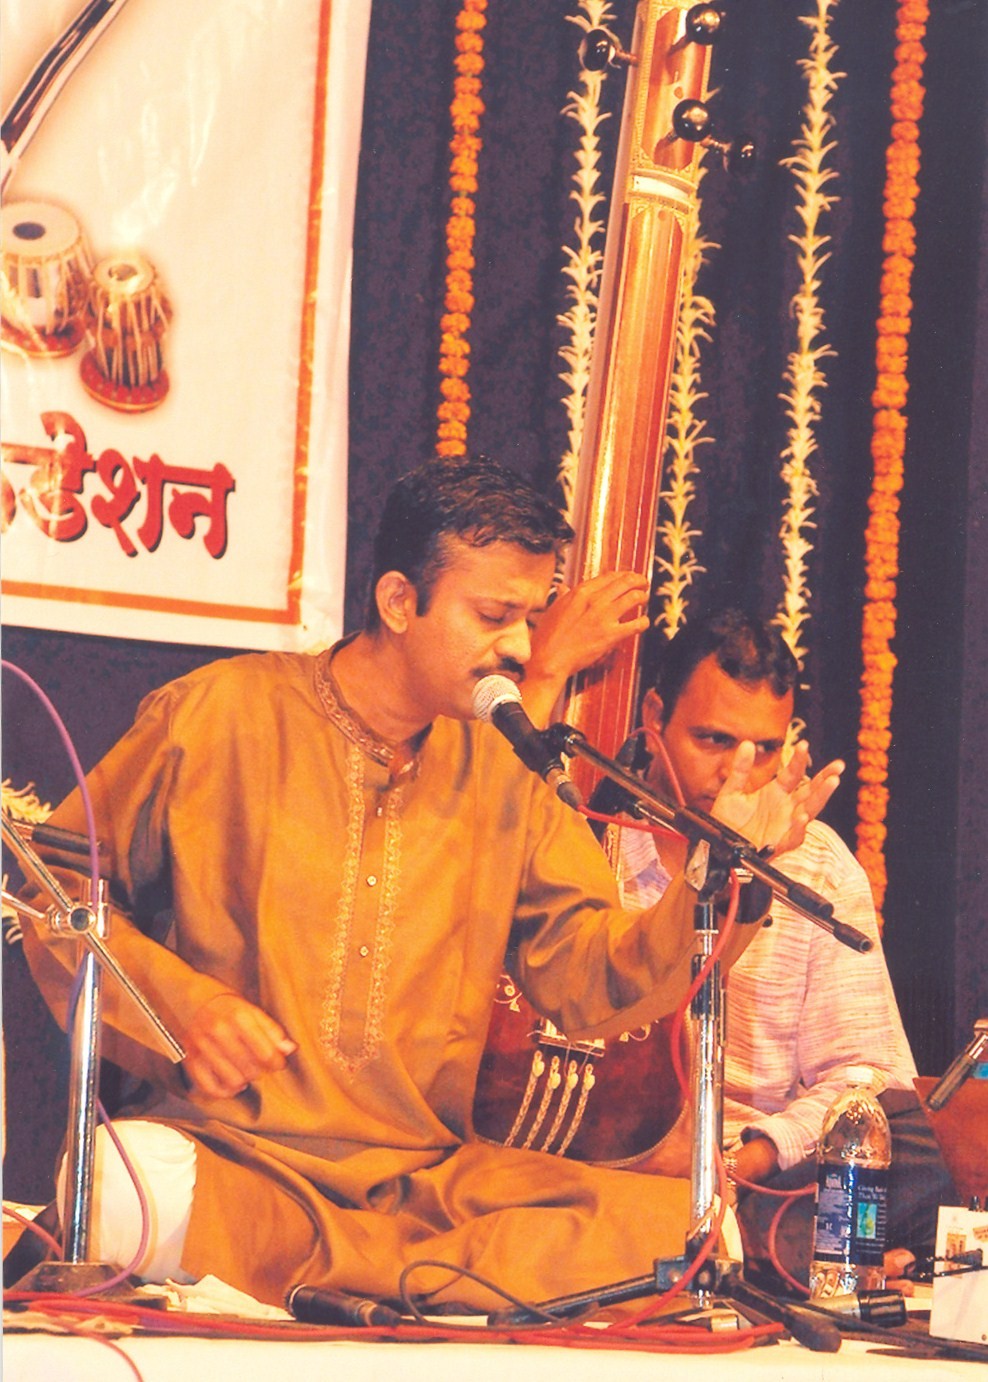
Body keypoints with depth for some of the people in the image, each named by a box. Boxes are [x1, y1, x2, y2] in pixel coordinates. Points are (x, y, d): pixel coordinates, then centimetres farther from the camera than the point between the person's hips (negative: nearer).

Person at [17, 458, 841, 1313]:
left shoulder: (505, 773, 13)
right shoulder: (224, 716, 1)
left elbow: (591, 982, 7)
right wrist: (176, 1000, -11)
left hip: (427, 1173, 5)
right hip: (231, 1145, -5)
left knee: (686, 1220, -22)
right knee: (120, 1189, -40)